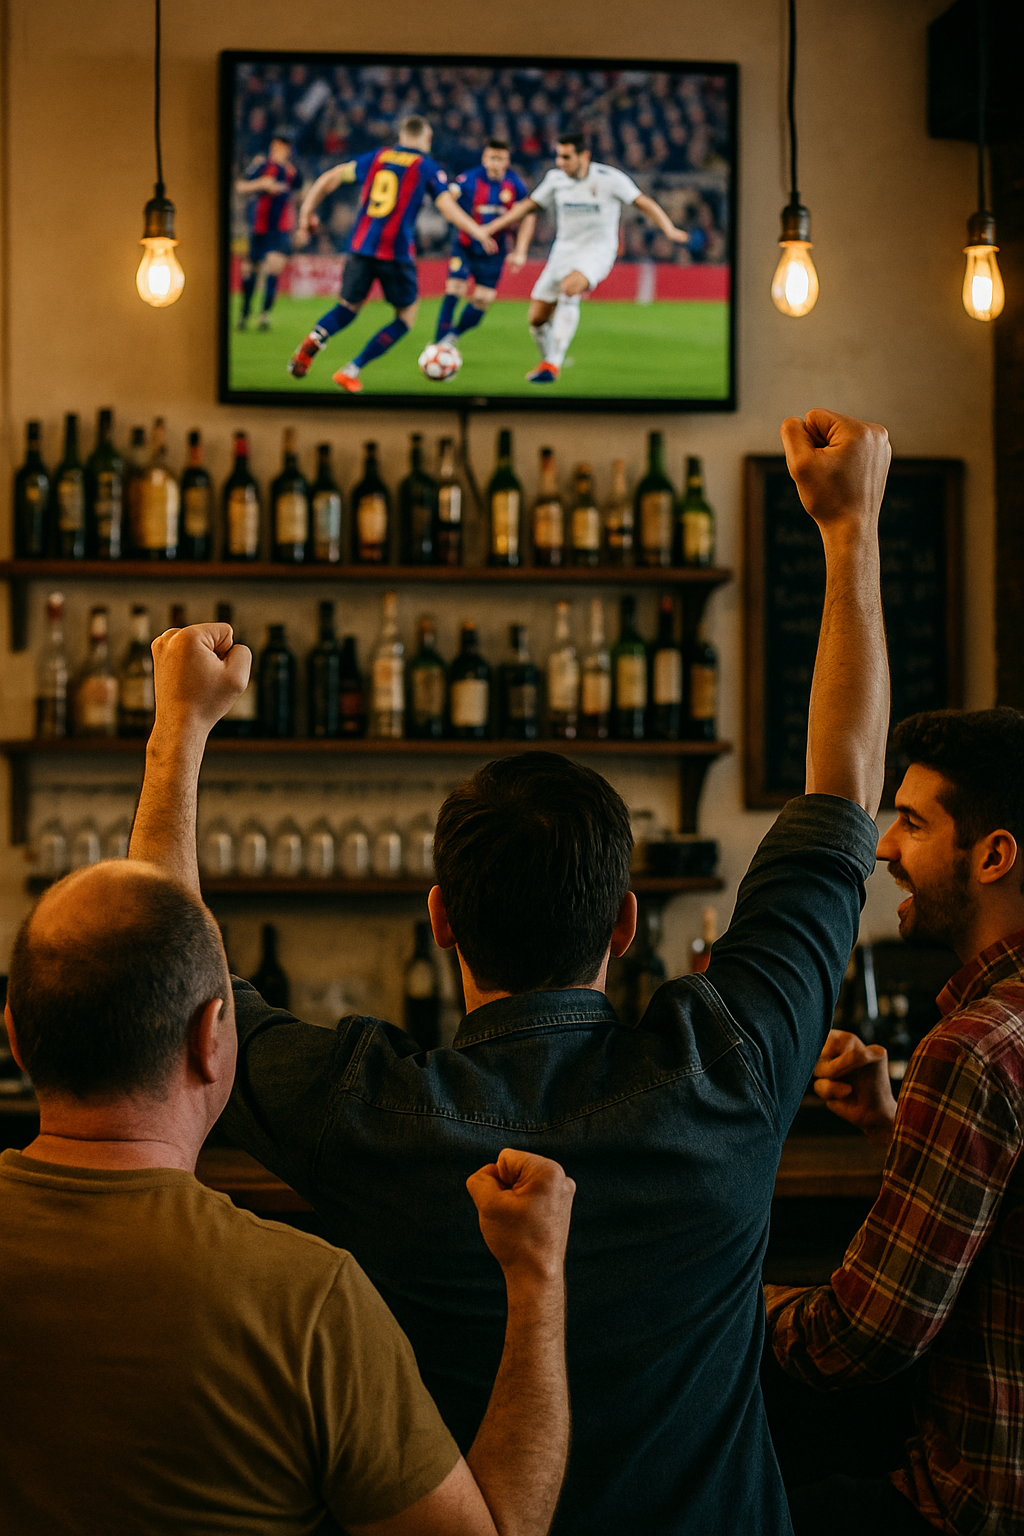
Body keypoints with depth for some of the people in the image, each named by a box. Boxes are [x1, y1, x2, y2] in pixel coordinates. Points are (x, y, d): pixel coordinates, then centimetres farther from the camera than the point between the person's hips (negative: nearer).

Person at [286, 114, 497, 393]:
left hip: (360, 246, 4)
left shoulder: (376, 158, 15)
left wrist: (307, 211, 18)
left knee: (349, 306, 22)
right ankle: (351, 371, 0)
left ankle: (315, 338, -13)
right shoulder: (427, 167, 4)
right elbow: (448, 208, -6)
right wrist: (478, 232, 2)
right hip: (396, 252, -4)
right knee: (407, 316, 11)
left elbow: (330, 178, 12)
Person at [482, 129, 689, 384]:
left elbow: (644, 203, -5)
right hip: (564, 249, 5)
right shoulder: (556, 178, 2)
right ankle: (547, 360, 30)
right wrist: (492, 227, 11)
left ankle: (553, 363, -31)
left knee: (569, 288, -35)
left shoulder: (610, 178, -11)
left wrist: (670, 230, -17)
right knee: (537, 317, 0)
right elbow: (528, 206, 14)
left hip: (597, 250, -5)